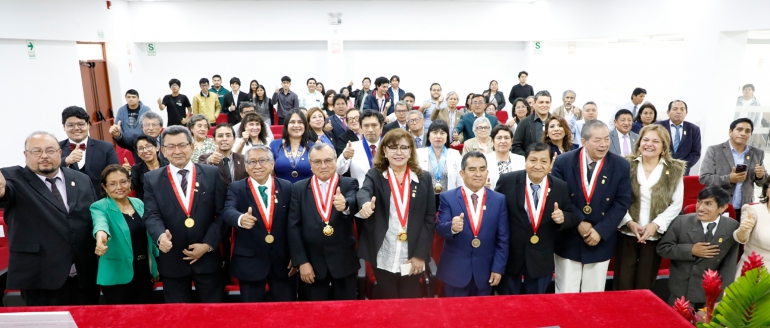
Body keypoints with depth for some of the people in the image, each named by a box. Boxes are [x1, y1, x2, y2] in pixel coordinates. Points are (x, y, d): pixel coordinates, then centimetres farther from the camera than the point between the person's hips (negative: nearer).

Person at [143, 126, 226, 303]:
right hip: (172, 261, 1)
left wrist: (208, 244, -10)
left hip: (208, 258, 0)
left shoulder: (212, 174, 0)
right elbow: (151, 215, -6)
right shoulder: (152, 179, 3)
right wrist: (161, 236, -27)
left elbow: (223, 213, -2)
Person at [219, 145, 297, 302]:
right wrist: (241, 219, -44)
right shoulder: (236, 188, -2)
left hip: (283, 260, 1)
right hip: (249, 261, -1)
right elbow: (228, 211, -21)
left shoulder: (287, 187, 0)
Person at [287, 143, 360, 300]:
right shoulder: (298, 188, 2)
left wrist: (345, 205, -46)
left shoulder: (349, 184, -1)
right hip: (312, 263, 1)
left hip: (344, 262, 0)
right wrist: (302, 261, -8)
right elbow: (293, 227, -2)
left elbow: (354, 202, -23)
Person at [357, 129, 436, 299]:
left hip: (413, 258, 1)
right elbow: (363, 192, -22)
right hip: (383, 259, -1)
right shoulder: (374, 175, 0)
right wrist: (366, 204, -46)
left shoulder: (424, 178, 2)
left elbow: (430, 218, 0)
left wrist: (421, 254, -6)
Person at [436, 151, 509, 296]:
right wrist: (452, 227, -32)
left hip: (485, 272, 2)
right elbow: (440, 229, -11)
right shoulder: (448, 197, -4)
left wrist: (498, 268, -2)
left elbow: (503, 238, 2)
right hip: (455, 271, -1)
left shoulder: (499, 200, 1)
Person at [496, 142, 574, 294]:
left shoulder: (561, 187, -7)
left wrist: (563, 217, -21)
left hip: (541, 258, 1)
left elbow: (572, 217, 3)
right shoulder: (507, 181, -12)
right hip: (510, 254, -1)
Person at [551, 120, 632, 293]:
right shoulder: (563, 162, -8)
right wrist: (578, 222, -16)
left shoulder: (621, 166, -4)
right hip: (567, 240, -1)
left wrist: (600, 230, -13)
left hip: (601, 241, 1)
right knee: (566, 294, 9)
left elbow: (622, 202, -5)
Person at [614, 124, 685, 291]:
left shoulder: (675, 170, 1)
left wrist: (655, 224, -12)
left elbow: (676, 204, -1)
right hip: (626, 233, 0)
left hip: (655, 236, 1)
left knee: (644, 286, 10)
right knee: (622, 284, 2)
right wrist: (629, 222, -13)